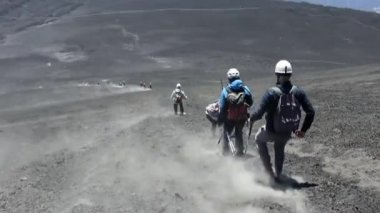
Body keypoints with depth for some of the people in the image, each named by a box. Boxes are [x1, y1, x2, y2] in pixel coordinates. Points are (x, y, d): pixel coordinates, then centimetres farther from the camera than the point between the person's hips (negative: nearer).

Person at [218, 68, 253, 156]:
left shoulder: (225, 90, -15)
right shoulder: (245, 89, -10)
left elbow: (222, 107, -12)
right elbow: (250, 102, 0)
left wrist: (220, 119, -2)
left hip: (230, 117, -2)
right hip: (242, 117, 2)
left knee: (226, 134, 17)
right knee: (239, 133, 21)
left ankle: (226, 152, 21)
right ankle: (240, 151, 28)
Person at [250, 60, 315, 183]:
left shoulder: (271, 93, -24)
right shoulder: (298, 92, -12)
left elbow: (259, 113, -25)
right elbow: (310, 112, -8)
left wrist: (252, 119, -2)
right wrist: (303, 130, 5)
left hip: (272, 132, -4)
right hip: (288, 132, 4)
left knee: (259, 139, 30)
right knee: (280, 149, 34)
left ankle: (269, 170, 25)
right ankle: (278, 176, 47)